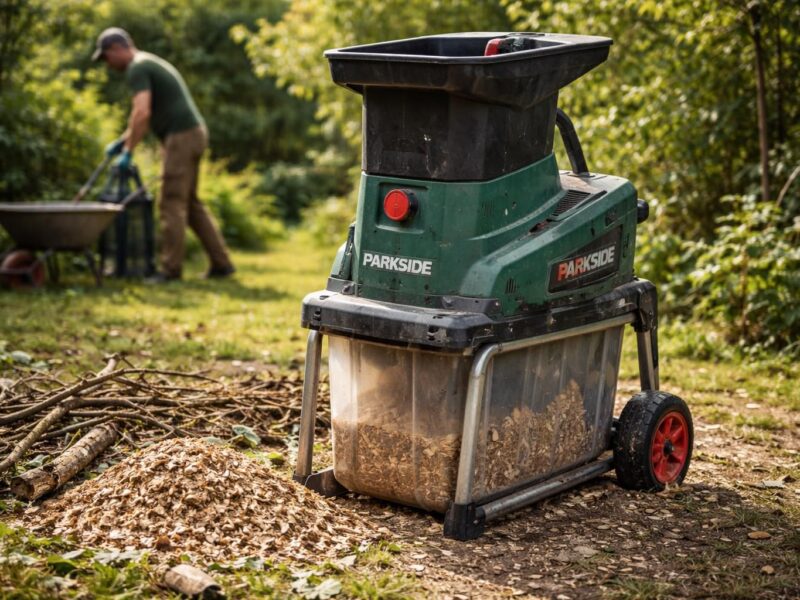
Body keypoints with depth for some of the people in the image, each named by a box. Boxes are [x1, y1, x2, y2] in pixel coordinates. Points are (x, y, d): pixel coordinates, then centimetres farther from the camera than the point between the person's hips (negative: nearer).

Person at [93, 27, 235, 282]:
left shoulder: (137, 68, -9)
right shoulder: (150, 63, 23)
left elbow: (142, 113, -21)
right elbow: (146, 115, 30)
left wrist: (128, 151, -17)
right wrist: (121, 141, 27)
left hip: (181, 136, -10)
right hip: (193, 133, 10)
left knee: (172, 203, -6)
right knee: (190, 203, 13)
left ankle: (171, 268, -2)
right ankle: (221, 263, 13)